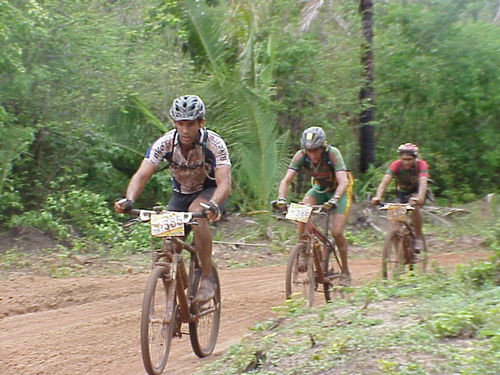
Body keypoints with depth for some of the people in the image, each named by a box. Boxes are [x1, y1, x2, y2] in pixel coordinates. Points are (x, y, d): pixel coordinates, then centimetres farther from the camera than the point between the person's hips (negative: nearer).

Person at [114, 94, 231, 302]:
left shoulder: (214, 144, -28)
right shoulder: (164, 143, -21)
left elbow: (224, 182, -38)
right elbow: (141, 175, -27)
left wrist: (214, 205, -59)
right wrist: (128, 200, -48)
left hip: (209, 190, -3)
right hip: (181, 192, 3)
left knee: (197, 213, -36)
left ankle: (208, 276, -24)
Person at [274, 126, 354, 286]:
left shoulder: (332, 153, -33)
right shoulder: (301, 156, -24)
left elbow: (343, 182, -41)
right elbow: (286, 180, -28)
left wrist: (334, 200, -58)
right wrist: (281, 199, -46)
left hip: (339, 190, -3)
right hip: (320, 188, 4)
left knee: (337, 232, -15)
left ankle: (345, 271, 5)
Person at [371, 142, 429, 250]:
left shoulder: (421, 165, -28)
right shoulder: (396, 165, -25)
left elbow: (423, 182, -44)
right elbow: (385, 181, -37)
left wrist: (420, 197, -64)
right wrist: (378, 197, -54)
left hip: (416, 192, -2)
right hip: (402, 192, 2)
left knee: (415, 207, -32)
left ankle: (418, 238, -16)